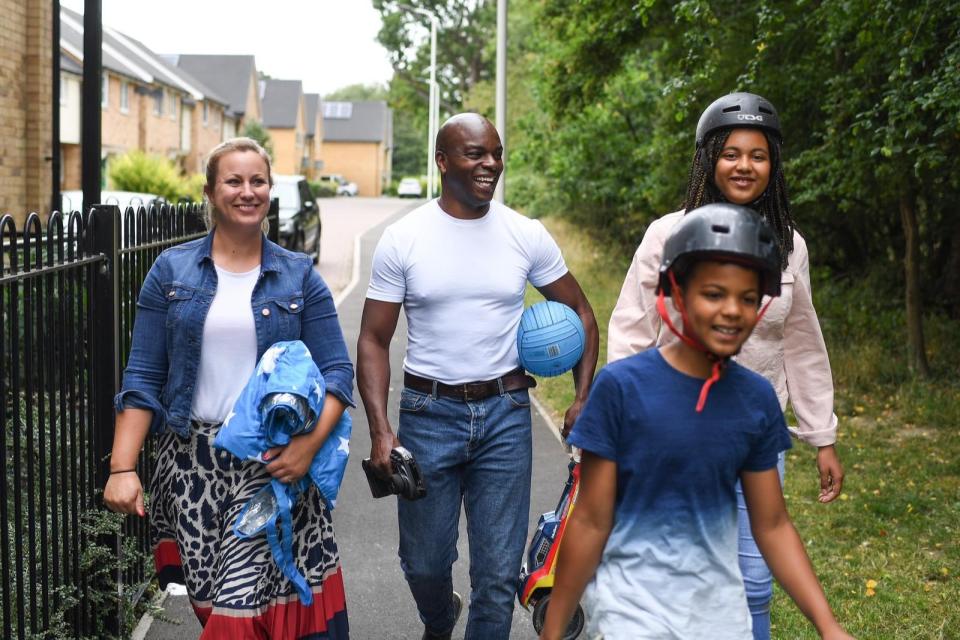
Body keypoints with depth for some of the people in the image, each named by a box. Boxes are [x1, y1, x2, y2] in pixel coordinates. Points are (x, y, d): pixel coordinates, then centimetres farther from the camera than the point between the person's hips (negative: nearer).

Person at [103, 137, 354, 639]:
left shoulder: (299, 277, 4)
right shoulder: (172, 270, 5)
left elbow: (337, 371, 1)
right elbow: (142, 377, 3)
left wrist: (310, 443, -16)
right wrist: (122, 468, -6)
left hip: (273, 464, -1)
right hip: (191, 461, 1)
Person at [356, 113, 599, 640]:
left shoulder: (527, 236, -1)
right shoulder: (402, 239, -5)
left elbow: (580, 314, 10)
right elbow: (373, 341, -3)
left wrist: (583, 398, -2)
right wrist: (380, 429, -14)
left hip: (505, 415, 1)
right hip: (428, 412, 0)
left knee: (498, 574, 5)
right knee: (425, 561, 13)